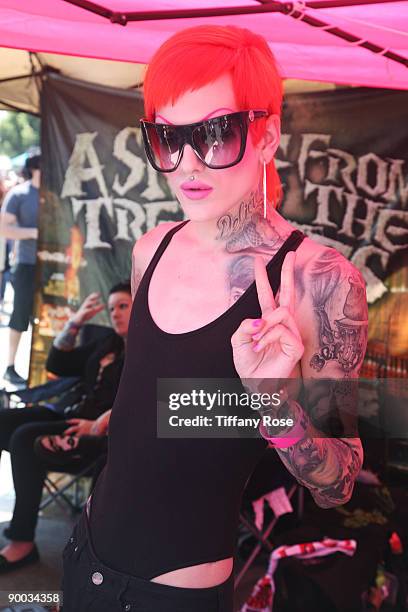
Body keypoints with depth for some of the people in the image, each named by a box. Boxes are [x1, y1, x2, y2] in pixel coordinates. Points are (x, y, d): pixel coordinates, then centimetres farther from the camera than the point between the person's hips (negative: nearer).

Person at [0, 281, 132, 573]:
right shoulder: (108, 343, 20)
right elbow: (57, 364, 20)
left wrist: (101, 424, -27)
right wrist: (76, 321, 12)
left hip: (103, 429, -8)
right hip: (68, 410, 8)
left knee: (26, 437, -28)